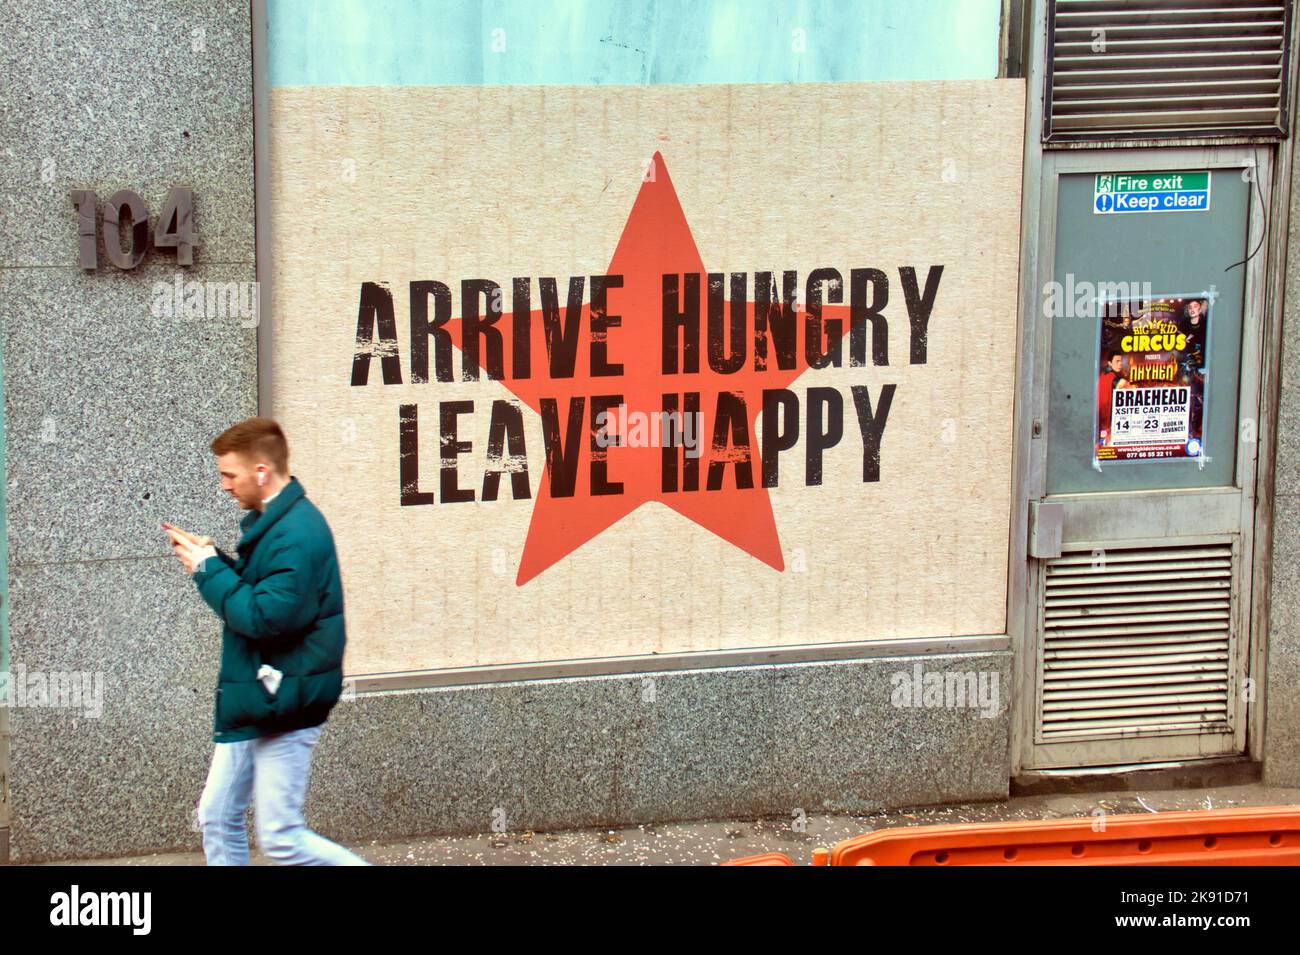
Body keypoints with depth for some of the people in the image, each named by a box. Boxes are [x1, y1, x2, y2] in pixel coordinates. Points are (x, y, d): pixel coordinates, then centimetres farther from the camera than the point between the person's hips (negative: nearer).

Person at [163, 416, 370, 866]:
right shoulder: (270, 522, 11)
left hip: (282, 706, -10)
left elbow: (265, 616, -27)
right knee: (217, 820, 13)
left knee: (281, 838, -6)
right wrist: (213, 559, 1)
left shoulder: (298, 533, -22)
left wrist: (209, 570, -16)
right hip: (250, 705, 10)